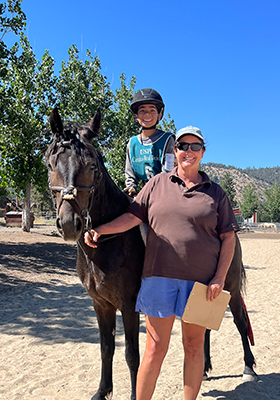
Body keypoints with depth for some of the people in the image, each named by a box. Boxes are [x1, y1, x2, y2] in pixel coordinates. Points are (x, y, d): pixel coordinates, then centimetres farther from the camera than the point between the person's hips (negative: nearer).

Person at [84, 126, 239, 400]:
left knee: (194, 346, 14)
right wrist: (100, 230, -10)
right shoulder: (158, 183, 7)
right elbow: (133, 217, 4)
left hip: (200, 280, 1)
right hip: (160, 275, 0)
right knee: (156, 348, 7)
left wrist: (219, 278, -6)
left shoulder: (215, 192, 6)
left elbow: (228, 237, 4)